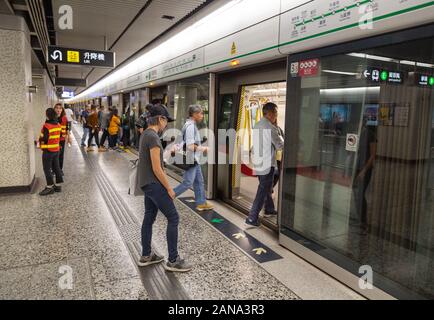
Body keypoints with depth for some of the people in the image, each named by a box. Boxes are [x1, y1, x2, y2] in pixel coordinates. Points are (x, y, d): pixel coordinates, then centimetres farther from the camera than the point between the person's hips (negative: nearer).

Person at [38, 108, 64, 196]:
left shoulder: (46, 126, -19)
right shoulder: (58, 125, 3)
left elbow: (44, 139, -19)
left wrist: (40, 139, -1)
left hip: (48, 150, -7)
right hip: (56, 149, 7)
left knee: (47, 169, 2)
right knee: (56, 167, 13)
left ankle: (50, 187, 6)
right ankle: (58, 185, 19)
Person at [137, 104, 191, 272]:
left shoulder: (146, 134, 11)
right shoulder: (153, 137, -20)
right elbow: (156, 169, -21)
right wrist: (169, 188, -13)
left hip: (147, 183, 10)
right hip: (154, 184, -10)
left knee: (149, 218, 16)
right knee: (173, 218, -5)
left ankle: (146, 256, 27)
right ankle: (173, 260, 2)